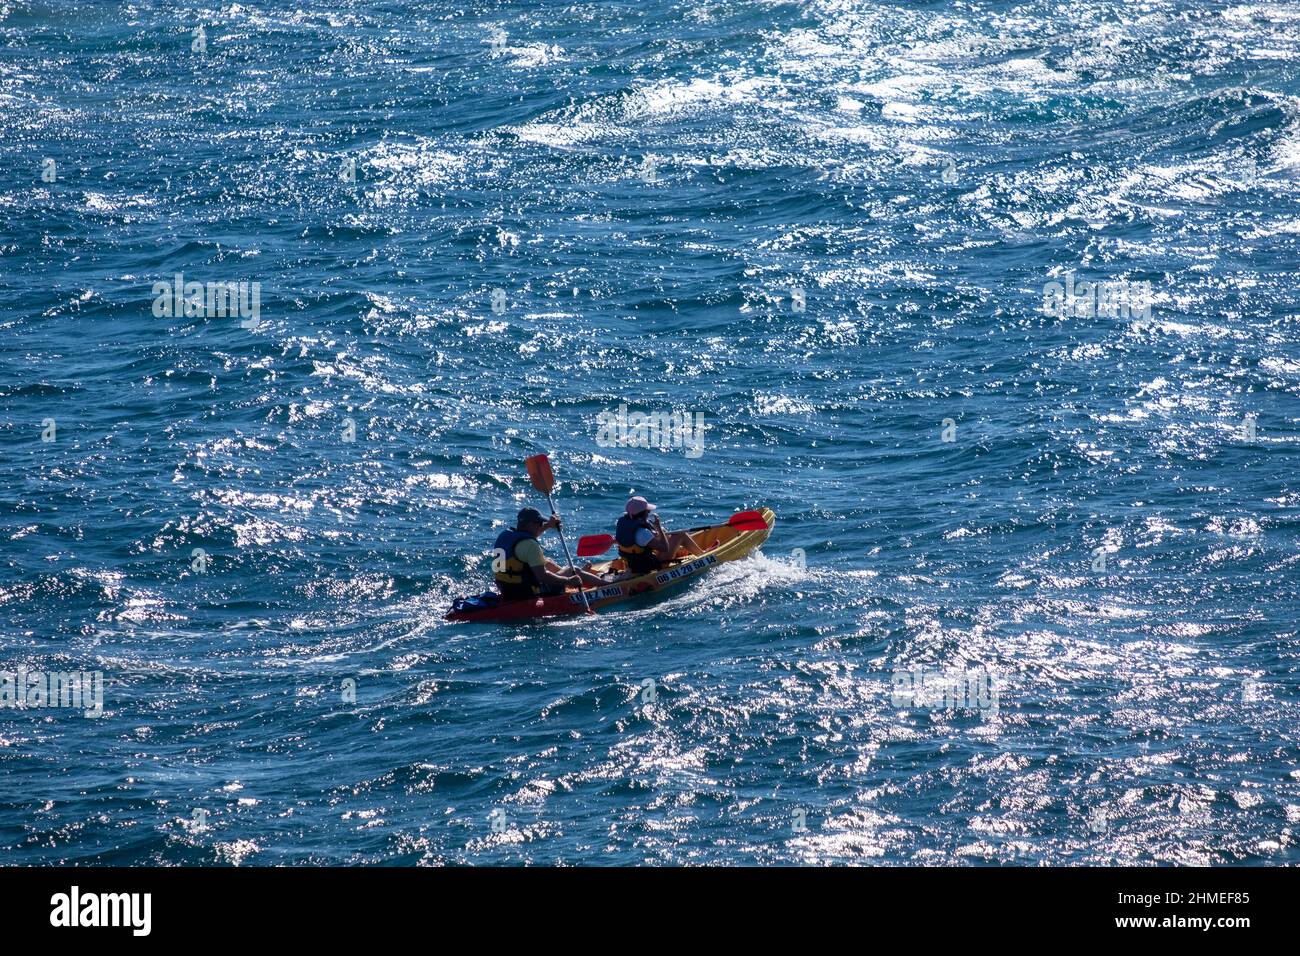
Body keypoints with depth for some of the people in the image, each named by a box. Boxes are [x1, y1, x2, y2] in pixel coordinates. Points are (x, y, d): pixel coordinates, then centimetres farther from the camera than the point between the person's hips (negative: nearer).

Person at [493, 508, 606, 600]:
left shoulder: (505, 535, 3)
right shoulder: (530, 545, -25)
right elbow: (542, 576, -28)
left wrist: (548, 525, 31)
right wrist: (568, 581, -18)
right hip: (530, 594, -9)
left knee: (547, 562, 32)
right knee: (574, 571, 7)